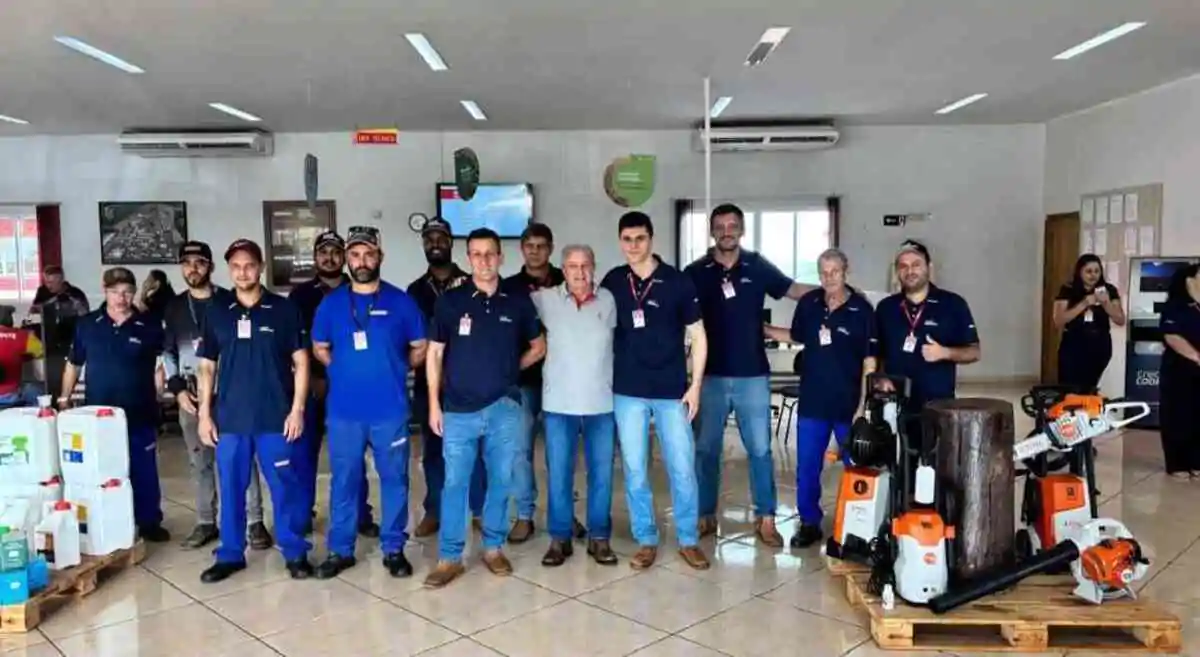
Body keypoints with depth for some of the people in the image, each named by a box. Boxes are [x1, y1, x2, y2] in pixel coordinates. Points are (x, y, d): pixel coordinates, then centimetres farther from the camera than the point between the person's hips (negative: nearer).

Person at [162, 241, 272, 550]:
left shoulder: (230, 302, 0)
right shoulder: (174, 308, 11)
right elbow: (168, 352, 13)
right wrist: (178, 389, 1)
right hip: (191, 395, 4)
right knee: (200, 462, 9)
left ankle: (255, 522, 2)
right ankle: (206, 522, 19)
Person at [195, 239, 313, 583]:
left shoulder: (284, 310, 0)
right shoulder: (216, 314, 7)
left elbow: (300, 362, 0)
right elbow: (207, 367, 11)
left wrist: (297, 409, -7)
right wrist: (205, 414, 5)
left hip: (276, 418, -2)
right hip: (230, 419, 3)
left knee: (285, 487, 3)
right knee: (231, 489, 10)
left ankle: (295, 552, 15)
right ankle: (230, 555, 22)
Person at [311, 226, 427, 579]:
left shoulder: (400, 301, -1)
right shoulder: (331, 303, 4)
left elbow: (420, 349, 8)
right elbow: (319, 349, 16)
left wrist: (392, 370, 5)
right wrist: (347, 370, 9)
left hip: (390, 409, -1)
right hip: (344, 410, 1)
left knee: (394, 479, 6)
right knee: (344, 481, 9)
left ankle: (394, 549, 18)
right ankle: (340, 550, 21)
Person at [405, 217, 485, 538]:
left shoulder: (469, 284, 2)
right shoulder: (416, 289, 10)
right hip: (428, 382, 2)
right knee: (432, 449, 9)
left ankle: (479, 510, 17)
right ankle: (433, 512, 20)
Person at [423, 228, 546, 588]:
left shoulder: (518, 302, 2)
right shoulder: (450, 301, -1)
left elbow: (538, 347, 15)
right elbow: (435, 354, 2)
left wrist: (508, 369, 5)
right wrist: (434, 404, -1)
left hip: (504, 407, 1)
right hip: (459, 409, -1)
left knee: (501, 480, 10)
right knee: (455, 483, 3)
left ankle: (493, 547, 26)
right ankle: (449, 557, 14)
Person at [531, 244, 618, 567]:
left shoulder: (609, 300, 2)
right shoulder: (545, 299, 0)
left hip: (602, 401, 1)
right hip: (559, 402, 0)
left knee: (601, 473, 7)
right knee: (558, 473, 5)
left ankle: (599, 537, 20)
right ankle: (560, 538, 18)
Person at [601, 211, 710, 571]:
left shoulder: (678, 281, -4)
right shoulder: (612, 283, 2)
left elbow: (698, 335, 1)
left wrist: (695, 384, -4)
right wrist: (607, 380, 7)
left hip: (672, 391, -1)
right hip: (628, 392, 2)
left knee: (682, 468, 4)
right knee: (635, 470, 6)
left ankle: (688, 541, 20)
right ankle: (646, 541, 20)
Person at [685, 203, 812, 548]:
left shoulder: (758, 267, 1)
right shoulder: (696, 272, -1)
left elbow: (792, 289, 12)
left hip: (753, 375, 0)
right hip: (711, 376, 0)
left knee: (760, 449, 5)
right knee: (706, 449, 8)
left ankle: (765, 519, 17)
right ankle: (706, 516, 21)